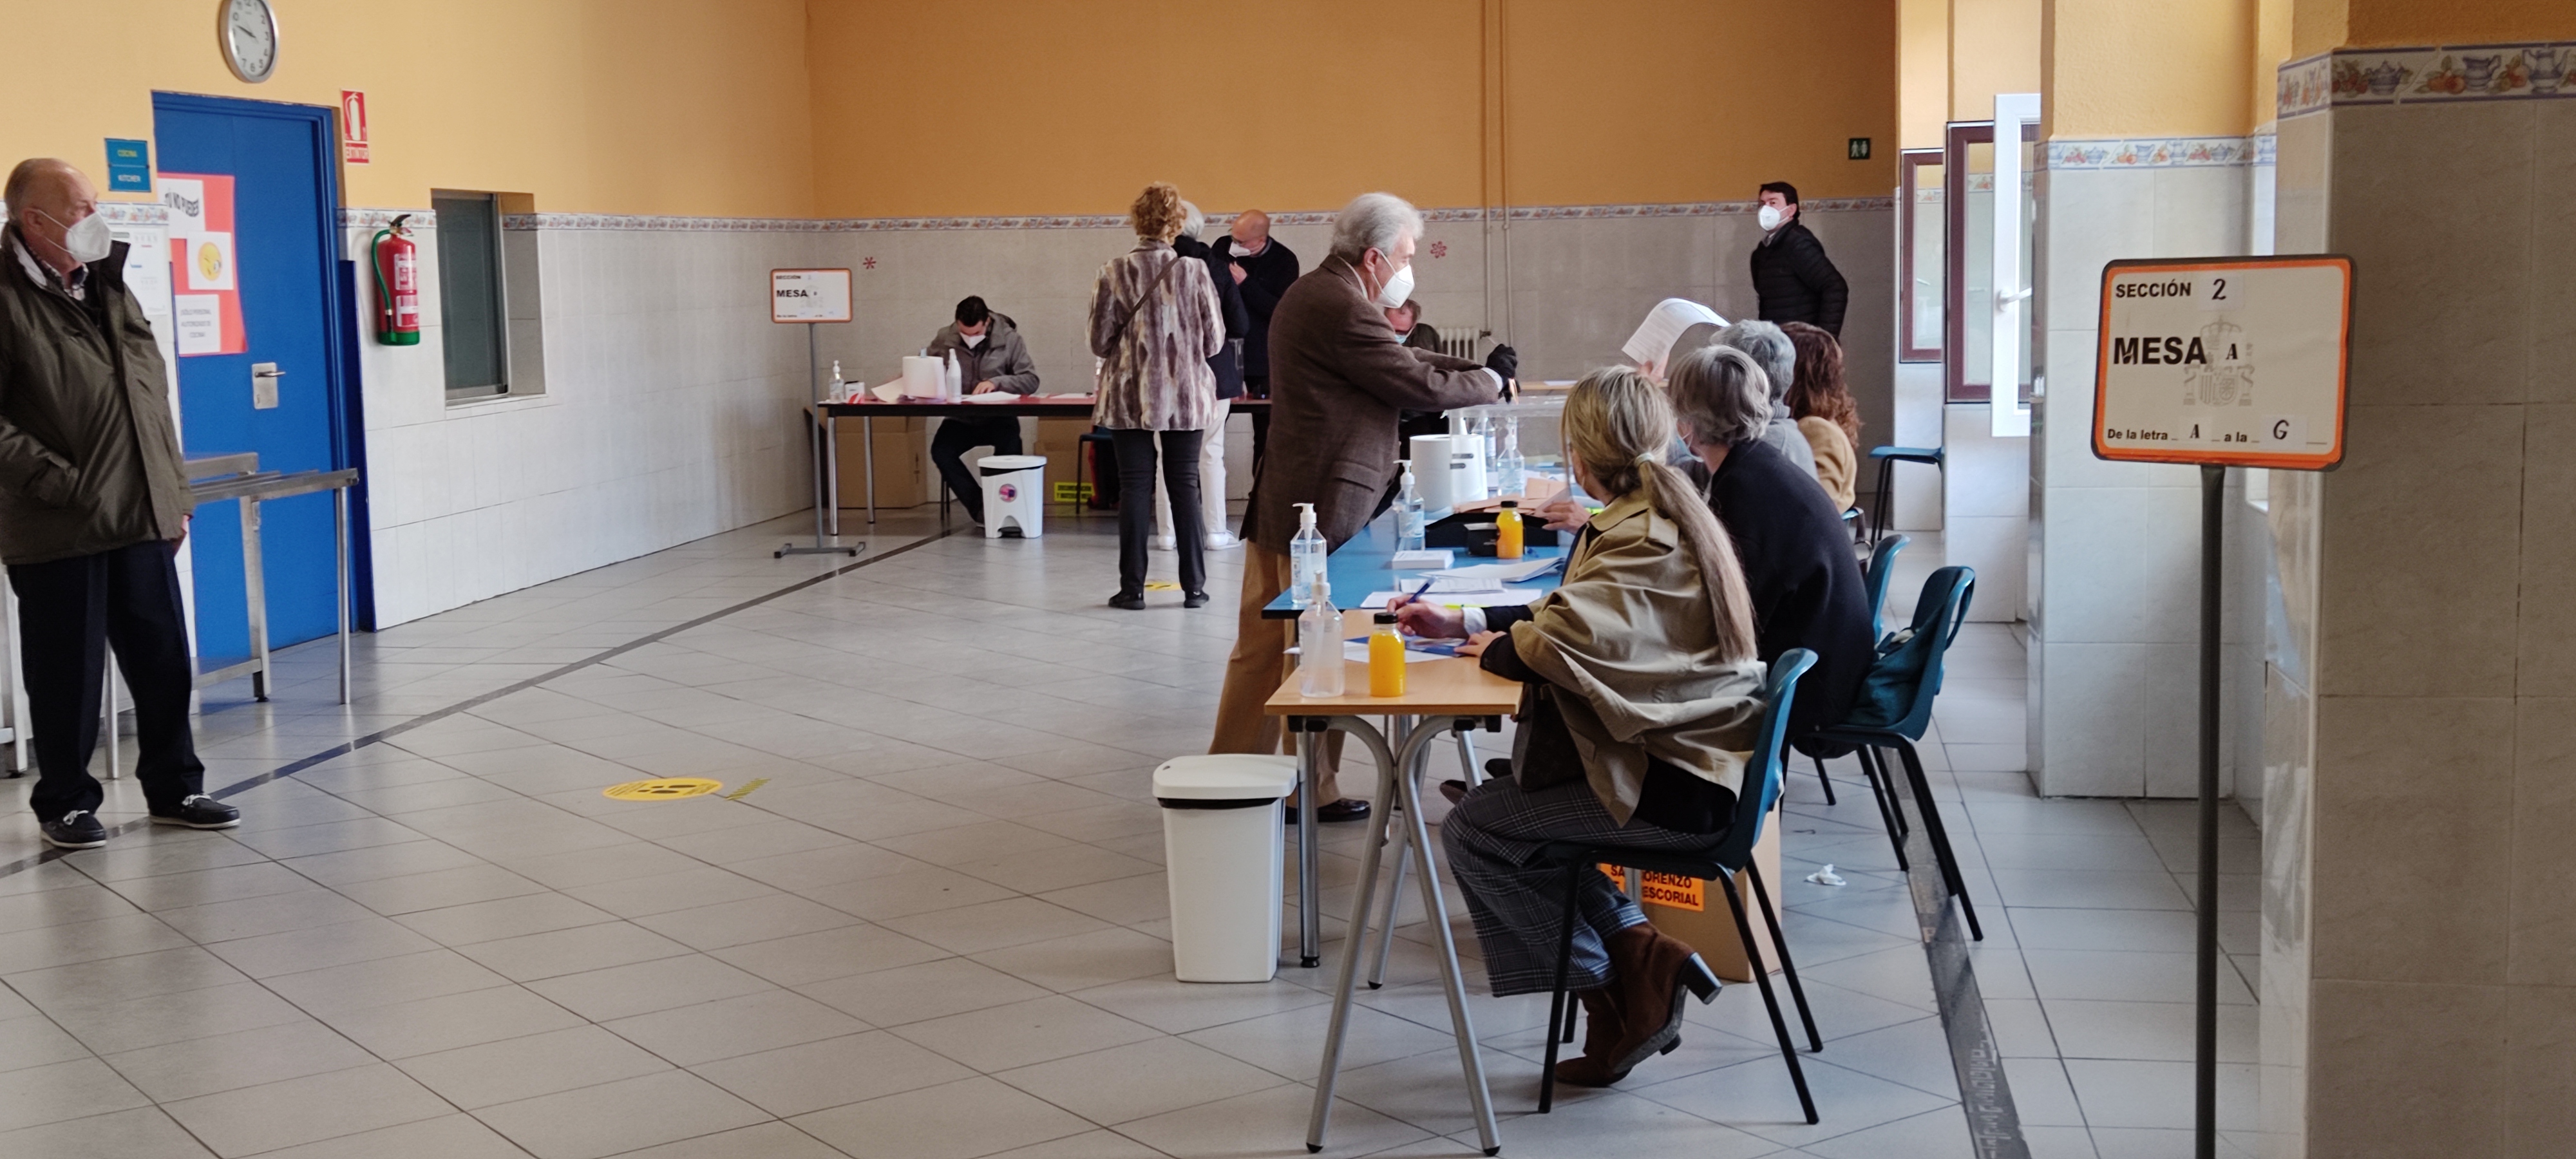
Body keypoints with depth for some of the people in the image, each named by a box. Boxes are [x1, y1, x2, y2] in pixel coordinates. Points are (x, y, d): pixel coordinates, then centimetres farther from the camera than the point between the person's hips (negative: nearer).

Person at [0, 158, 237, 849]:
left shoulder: (109, 287, 14)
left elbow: (154, 394, 19)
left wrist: (174, 492, 16)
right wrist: (58, 482, -18)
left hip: (142, 518, 6)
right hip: (58, 530, -6)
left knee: (164, 661, 11)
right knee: (69, 676, 4)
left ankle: (173, 789, 24)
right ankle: (64, 804, 19)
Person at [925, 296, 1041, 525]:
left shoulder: (1009, 338, -5)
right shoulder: (944, 339, -1)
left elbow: (1031, 380, -8)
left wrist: (996, 382, -24)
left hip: (998, 417, -2)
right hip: (960, 418, 2)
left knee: (1010, 449, -33)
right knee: (941, 451, -27)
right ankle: (978, 505, -15)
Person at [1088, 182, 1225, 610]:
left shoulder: (1115, 273, -8)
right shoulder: (1195, 271, -6)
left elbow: (1100, 341, -5)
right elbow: (1215, 340, -2)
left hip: (1131, 395, -1)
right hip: (1186, 396, 1)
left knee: (1135, 487, 4)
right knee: (1185, 486, 9)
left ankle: (1132, 588, 5)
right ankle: (1194, 586, 11)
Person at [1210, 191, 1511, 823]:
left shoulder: (1312, 293, 16)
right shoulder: (1342, 309, -18)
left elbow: (1400, 359, 20)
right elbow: (1419, 386, -15)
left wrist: (1478, 368, 12)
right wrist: (1489, 381, 1)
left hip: (1277, 504, 10)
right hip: (1321, 510, -10)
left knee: (1262, 644, 13)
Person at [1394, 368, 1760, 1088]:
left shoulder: (1643, 541, -20)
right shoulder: (1669, 518, 12)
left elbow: (1564, 640, -33)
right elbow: (1581, 614, 20)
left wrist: (1497, 648, -11)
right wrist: (1460, 622, 17)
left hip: (1673, 788, -10)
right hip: (1696, 765, 10)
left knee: (1471, 831, -3)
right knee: (1513, 804, 22)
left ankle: (1612, 990, 3)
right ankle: (1636, 948, 10)